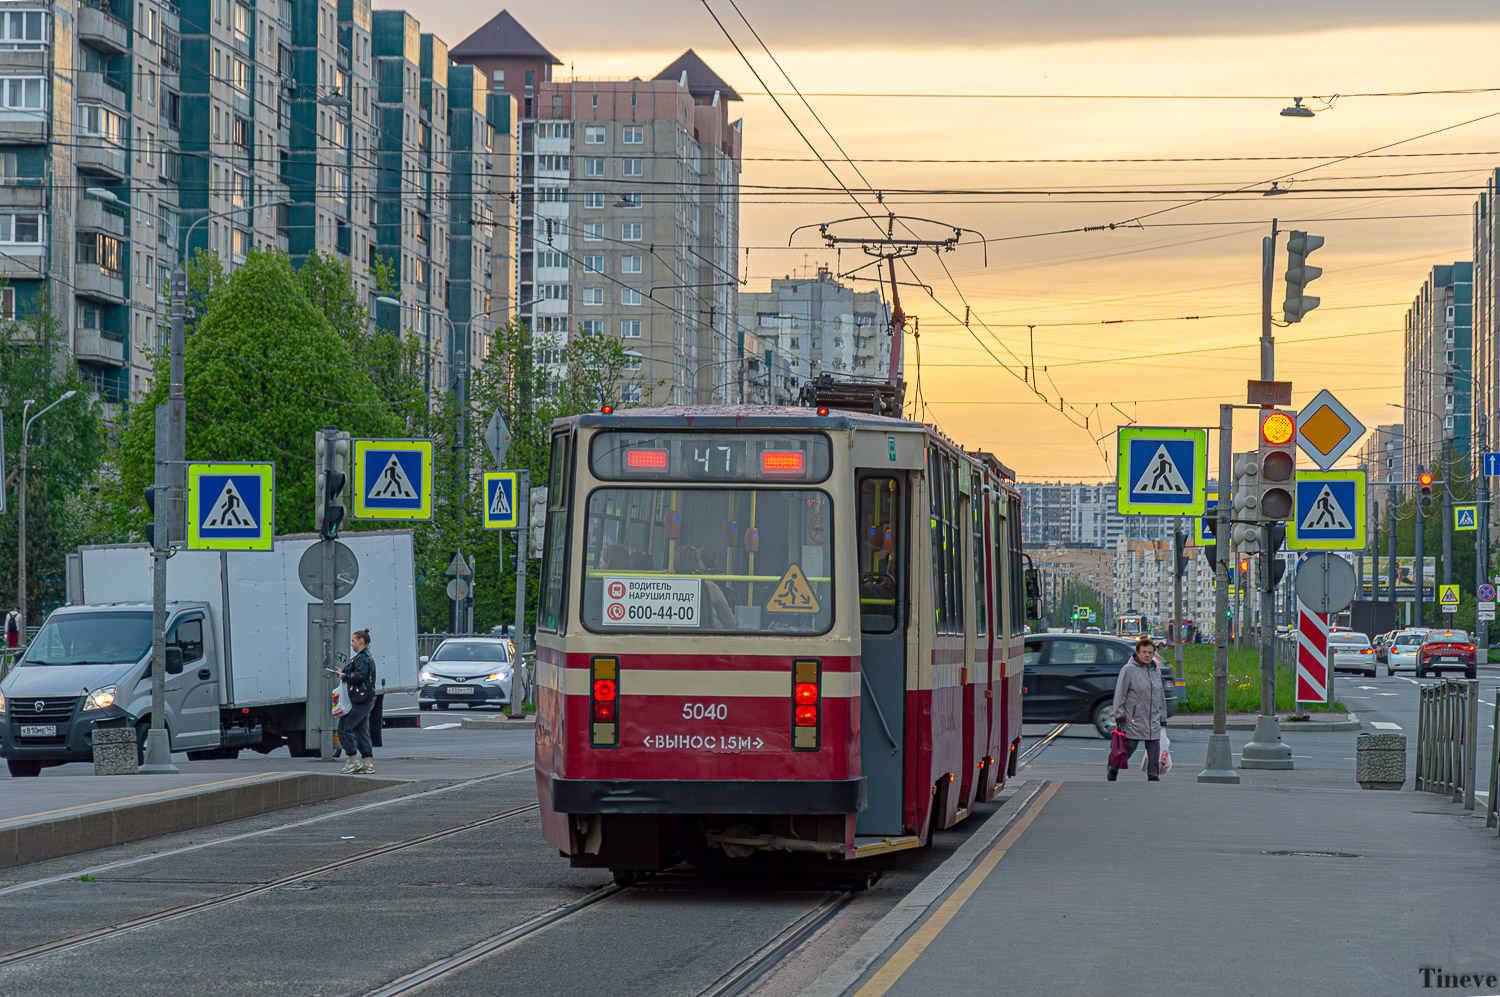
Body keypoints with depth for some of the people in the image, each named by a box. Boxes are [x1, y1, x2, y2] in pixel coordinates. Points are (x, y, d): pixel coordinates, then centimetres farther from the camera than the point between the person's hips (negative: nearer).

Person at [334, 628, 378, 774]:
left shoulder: (362, 658, -13)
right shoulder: (367, 657, 18)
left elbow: (359, 676, -24)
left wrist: (344, 676, -10)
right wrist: (343, 673, 16)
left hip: (358, 701, -11)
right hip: (366, 700, 11)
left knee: (344, 729, -6)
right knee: (362, 732, 11)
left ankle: (354, 761, -5)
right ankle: (368, 763, 9)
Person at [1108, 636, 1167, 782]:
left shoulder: (1156, 671, 14)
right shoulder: (1129, 670, -5)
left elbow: (1161, 696, 21)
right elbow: (1120, 693, -7)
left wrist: (1163, 717, 19)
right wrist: (1119, 714, -12)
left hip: (1153, 720, 6)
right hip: (1134, 720, -6)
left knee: (1154, 751, 3)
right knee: (1128, 748, -1)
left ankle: (1153, 776, 11)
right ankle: (1113, 769, 19)